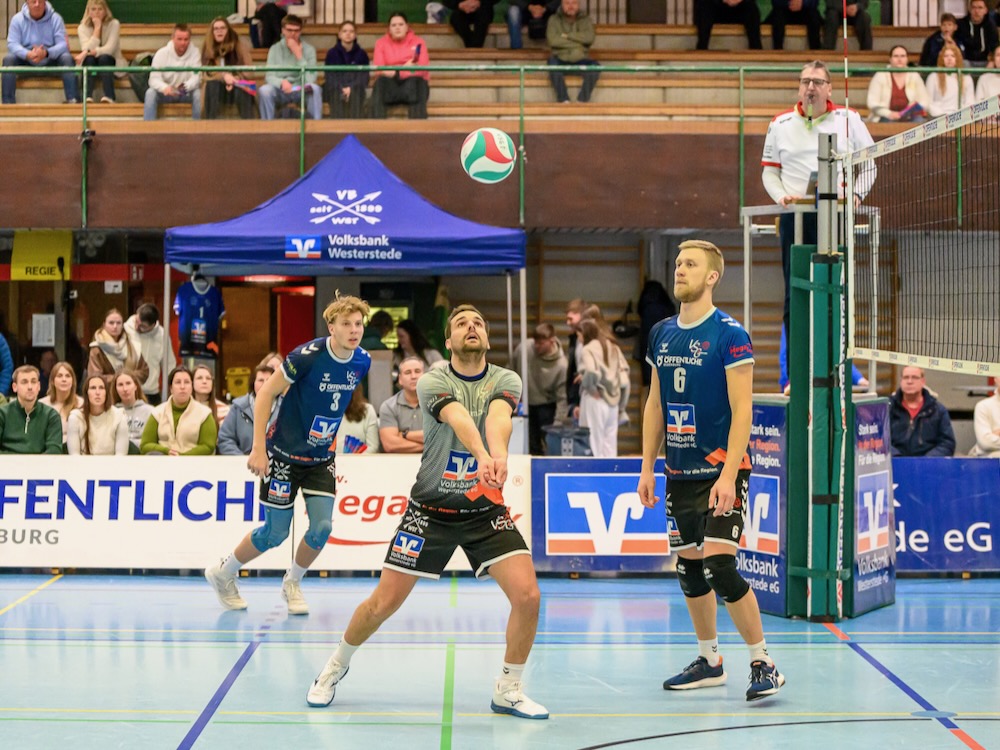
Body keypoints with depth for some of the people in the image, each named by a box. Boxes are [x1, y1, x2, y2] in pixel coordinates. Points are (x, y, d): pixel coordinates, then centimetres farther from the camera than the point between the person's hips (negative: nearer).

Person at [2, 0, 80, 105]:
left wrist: (46, 53, -36)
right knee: (8, 59, -28)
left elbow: (63, 44, -14)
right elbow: (12, 44, -12)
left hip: (51, 60, -1)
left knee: (67, 58, -29)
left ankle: (73, 100, -32)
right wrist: (28, 54, -34)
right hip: (26, 62, 1)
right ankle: (8, 102, -29)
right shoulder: (17, 19, -3)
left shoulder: (55, 18, -5)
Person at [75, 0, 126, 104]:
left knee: (103, 58, -34)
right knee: (89, 59, -31)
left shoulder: (114, 24, -9)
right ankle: (88, 97, -47)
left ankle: (109, 97, -50)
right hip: (90, 64, 1)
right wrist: (97, 28, -20)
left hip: (110, 63, -1)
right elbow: (87, 49, -19)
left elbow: (110, 49, -21)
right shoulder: (83, 28, -4)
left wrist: (90, 52, -34)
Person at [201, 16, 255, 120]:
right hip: (217, 88, 1)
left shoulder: (240, 46, -3)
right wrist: (224, 76, -29)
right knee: (212, 85, -33)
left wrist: (234, 80, -25)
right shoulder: (207, 47, -1)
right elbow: (208, 74, -9)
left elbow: (249, 71, -7)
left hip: (237, 84, 0)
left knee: (241, 90, -34)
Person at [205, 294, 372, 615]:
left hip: (321, 457, 5)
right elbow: (265, 393, -16)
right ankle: (223, 573, 25)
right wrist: (258, 448, -19)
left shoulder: (362, 362, -5)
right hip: (284, 453, -5)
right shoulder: (308, 356, -24)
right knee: (276, 533, 0)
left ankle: (292, 583, 19)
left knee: (322, 527, -8)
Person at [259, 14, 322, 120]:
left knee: (315, 89, -32)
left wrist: (298, 55, -20)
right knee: (264, 90, -31)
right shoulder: (275, 49, -1)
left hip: (302, 91, 0)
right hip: (281, 92, 0)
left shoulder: (309, 49, -4)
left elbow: (310, 79, -16)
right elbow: (269, 77, -10)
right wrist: (282, 82, -33)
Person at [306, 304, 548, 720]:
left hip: (486, 510, 2)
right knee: (383, 602, 0)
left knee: (527, 595, -16)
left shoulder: (505, 381, -7)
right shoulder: (432, 382, -13)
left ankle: (508, 689, 6)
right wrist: (482, 457, -55)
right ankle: (336, 666, 29)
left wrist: (499, 455, -53)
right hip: (430, 509, -1)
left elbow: (498, 417, -31)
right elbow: (459, 419, -35)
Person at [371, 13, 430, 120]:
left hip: (414, 87, 0)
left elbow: (422, 70, -8)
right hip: (390, 87, 0)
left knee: (415, 81, -33)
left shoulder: (418, 42, 5)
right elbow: (378, 70, -6)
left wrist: (397, 73, -20)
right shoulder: (381, 43, 7)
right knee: (381, 81, -31)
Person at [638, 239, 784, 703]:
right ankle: (709, 661, 25)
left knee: (720, 568, -14)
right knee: (689, 568, 11)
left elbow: (742, 410, -13)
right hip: (679, 473, 7)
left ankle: (764, 664, -2)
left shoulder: (729, 334, -10)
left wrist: (728, 475, -20)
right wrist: (647, 467, 10)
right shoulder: (662, 334, 9)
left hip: (720, 471, -7)